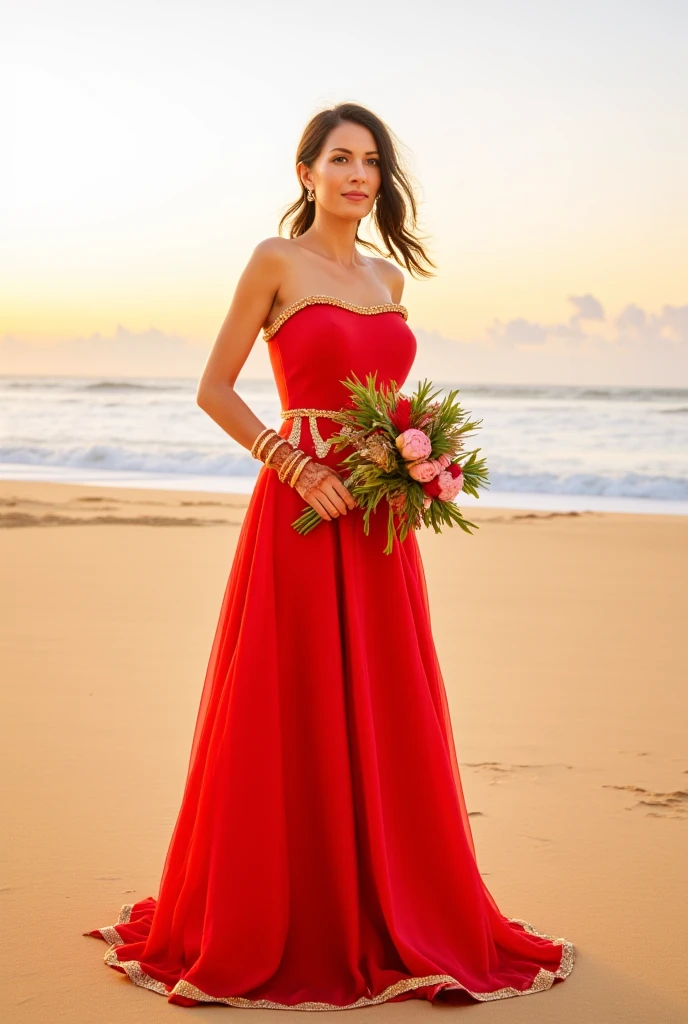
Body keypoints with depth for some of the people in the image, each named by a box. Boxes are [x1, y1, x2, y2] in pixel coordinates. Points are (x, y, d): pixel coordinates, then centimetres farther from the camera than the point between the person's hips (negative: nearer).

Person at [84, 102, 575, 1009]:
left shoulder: (388, 278, 16)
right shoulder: (277, 261, -2)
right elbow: (214, 389, -4)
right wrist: (295, 465, -14)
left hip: (379, 523, 6)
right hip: (301, 507, -6)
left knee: (384, 718, 9)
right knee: (290, 717, -1)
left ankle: (386, 913, 23)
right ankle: (264, 926, 13)